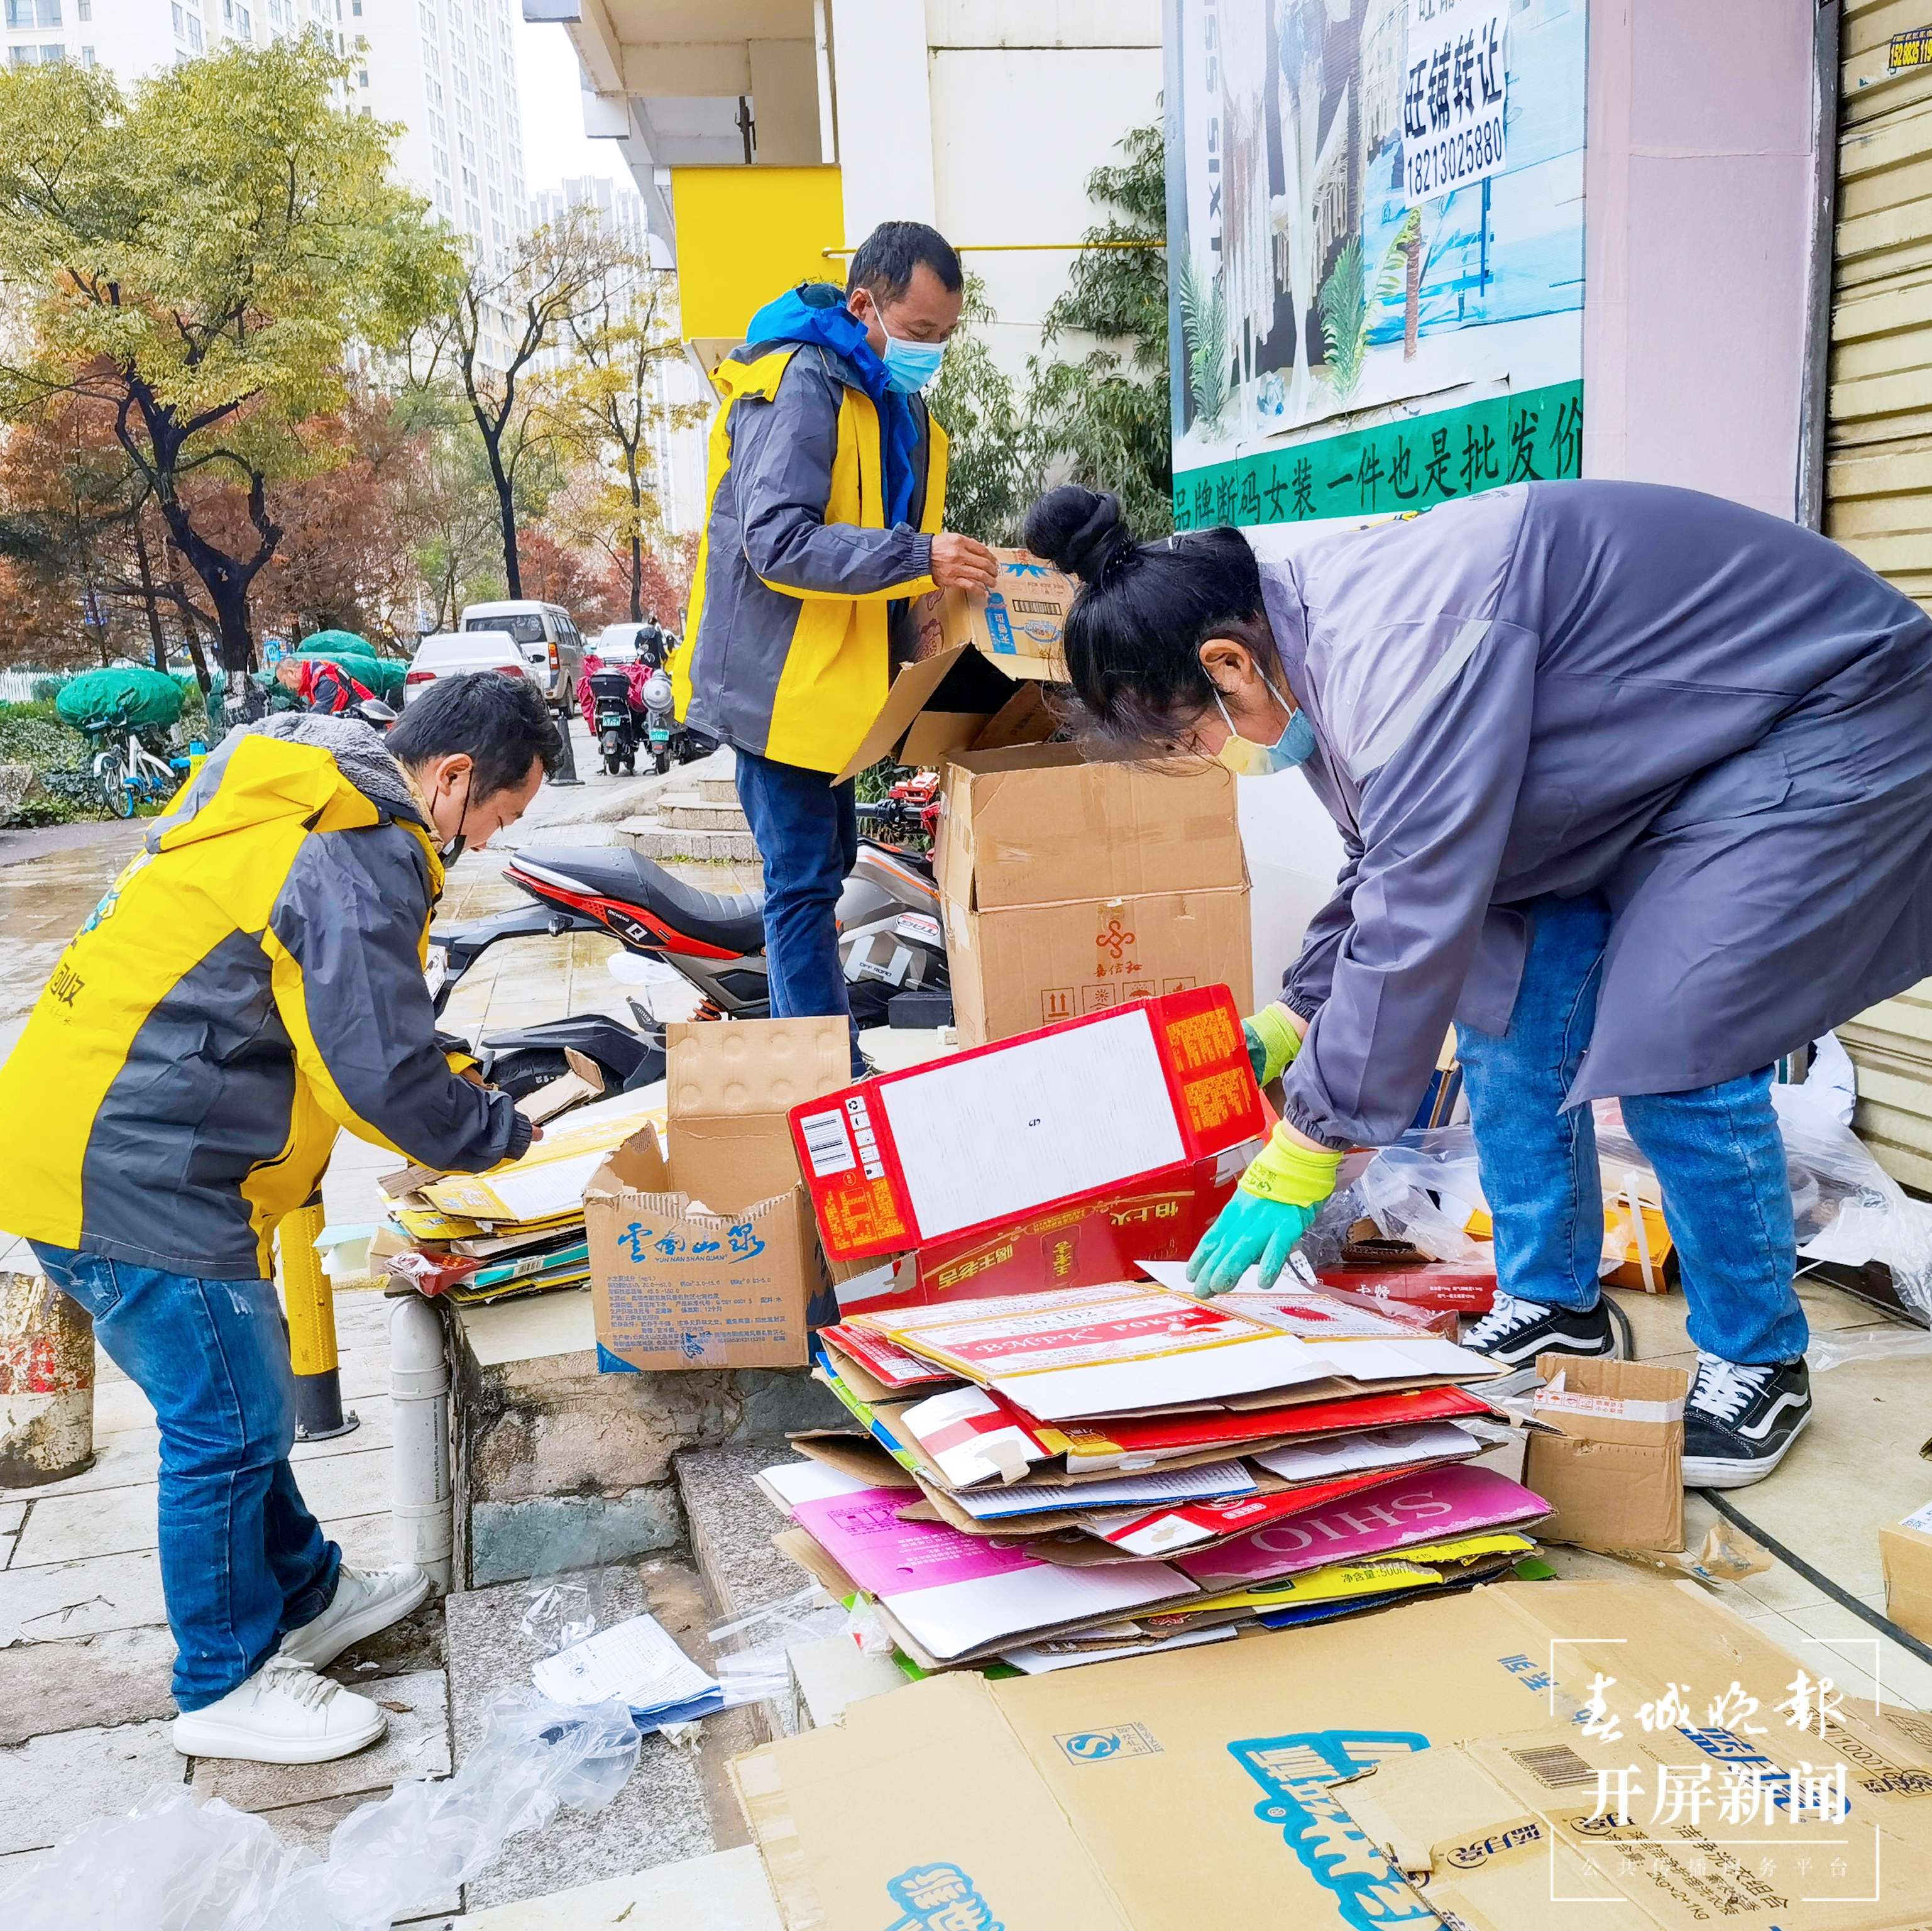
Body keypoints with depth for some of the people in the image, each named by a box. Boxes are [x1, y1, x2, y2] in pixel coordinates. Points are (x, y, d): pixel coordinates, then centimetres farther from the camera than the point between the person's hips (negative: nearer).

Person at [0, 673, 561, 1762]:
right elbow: (382, 1075, -21)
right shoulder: (357, 865, -20)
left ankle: (306, 1598, 38)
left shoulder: (308, 807, 14)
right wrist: (502, 1134, -3)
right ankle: (228, 1686, 20)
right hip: (131, 1179, -10)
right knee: (231, 1425, 3)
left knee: (238, 1403, 21)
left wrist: (463, 1106, 13)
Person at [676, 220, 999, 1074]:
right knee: (806, 882, -6)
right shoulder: (801, 385, -16)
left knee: (822, 866, 16)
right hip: (780, 677, -10)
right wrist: (917, 558, -30)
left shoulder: (895, 401, 15)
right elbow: (777, 540, -26)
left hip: (830, 677, 10)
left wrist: (946, 570, 4)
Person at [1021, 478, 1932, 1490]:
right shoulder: (1319, 646, -2)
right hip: (1669, 746, 10)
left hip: (1834, 721, -9)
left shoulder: (1400, 647, -34)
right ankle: (1552, 1302, 17)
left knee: (1672, 1047, -17)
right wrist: (1286, 1024, 5)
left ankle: (1759, 1367, 5)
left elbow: (1416, 919, -34)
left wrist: (1302, 1157, -27)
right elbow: (1389, 873, 11)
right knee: (1510, 987, 3)